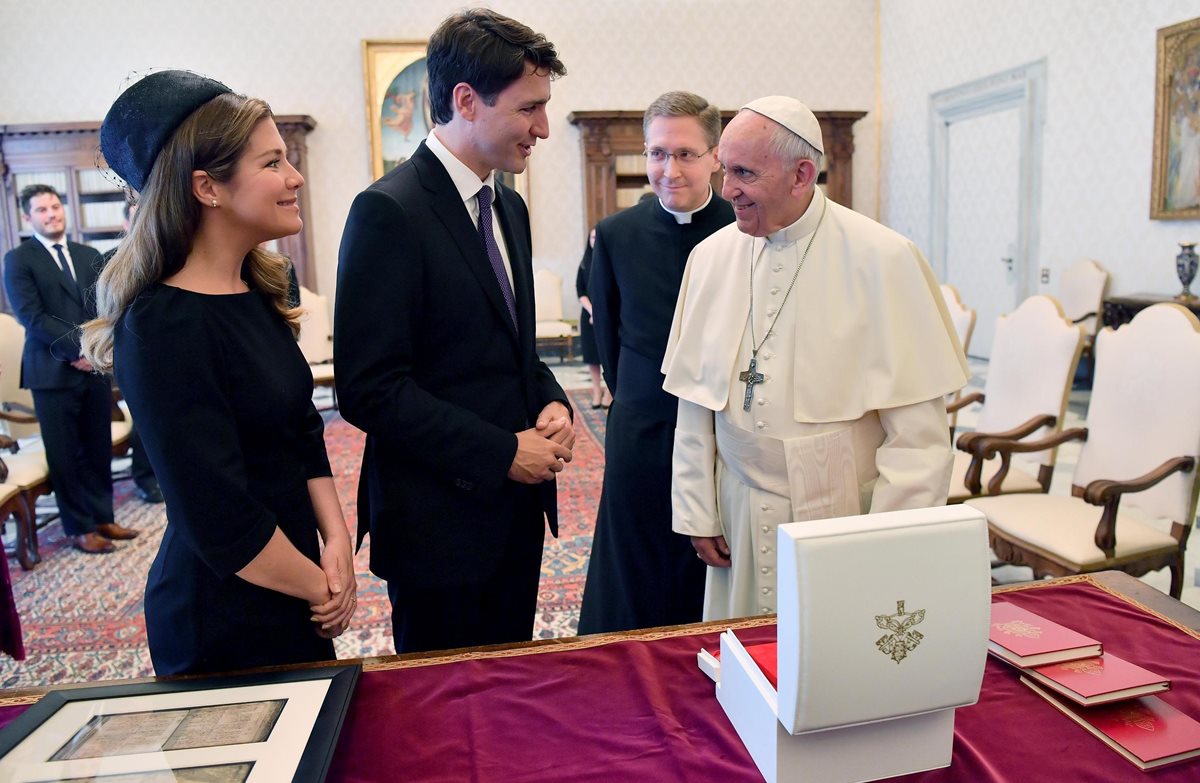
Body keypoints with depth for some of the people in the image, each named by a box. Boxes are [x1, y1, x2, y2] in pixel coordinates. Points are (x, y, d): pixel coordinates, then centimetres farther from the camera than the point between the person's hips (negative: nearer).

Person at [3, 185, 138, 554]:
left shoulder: (89, 256, 15)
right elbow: (31, 317, -9)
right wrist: (77, 349, -14)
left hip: (96, 366, 4)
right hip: (54, 371, -4)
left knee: (99, 449, 9)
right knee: (65, 455, 4)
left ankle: (102, 517, 21)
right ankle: (79, 528, 14)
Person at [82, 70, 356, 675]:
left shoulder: (258, 290, 1)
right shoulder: (162, 329, -23)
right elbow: (218, 518, -24)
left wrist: (336, 541, -4)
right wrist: (322, 589, -11)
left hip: (294, 592, 8)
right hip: (223, 622, -7)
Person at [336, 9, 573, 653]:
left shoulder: (508, 206, 10)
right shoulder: (388, 212, -17)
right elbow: (369, 389, -21)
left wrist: (551, 402, -1)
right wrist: (503, 453, -18)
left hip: (516, 504, 8)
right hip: (440, 520, -7)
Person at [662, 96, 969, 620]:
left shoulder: (882, 260, -10)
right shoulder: (711, 257, 1)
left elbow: (918, 428, -10)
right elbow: (694, 401, 5)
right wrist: (696, 512, 5)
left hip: (844, 513, -3)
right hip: (741, 515, 3)